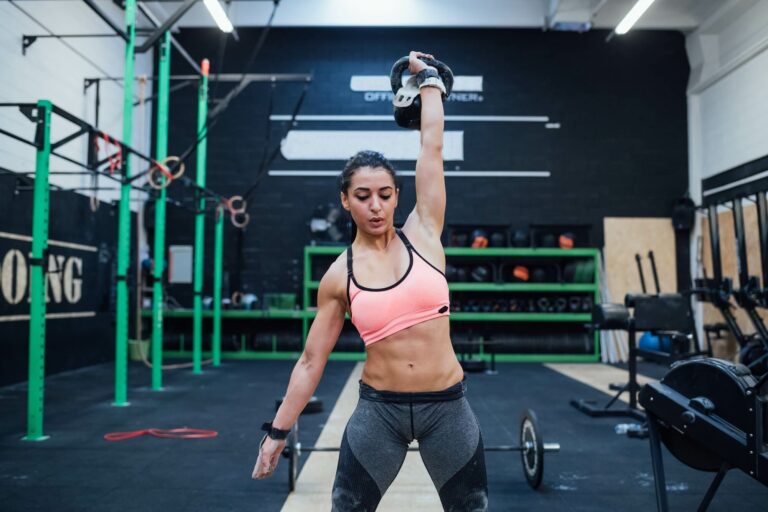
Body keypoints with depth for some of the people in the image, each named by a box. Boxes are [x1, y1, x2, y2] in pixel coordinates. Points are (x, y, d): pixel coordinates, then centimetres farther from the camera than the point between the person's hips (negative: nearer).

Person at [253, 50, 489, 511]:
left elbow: (432, 145, 0)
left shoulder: (423, 233, -3)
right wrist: (279, 430, 5)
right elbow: (311, 361, 3)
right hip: (379, 409, 0)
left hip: (447, 406, 1)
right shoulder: (339, 277, -2)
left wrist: (428, 77, 11)